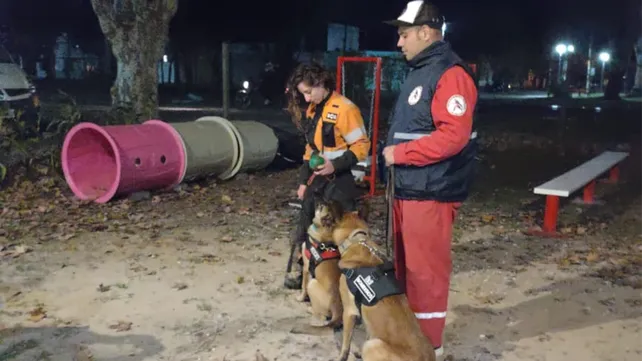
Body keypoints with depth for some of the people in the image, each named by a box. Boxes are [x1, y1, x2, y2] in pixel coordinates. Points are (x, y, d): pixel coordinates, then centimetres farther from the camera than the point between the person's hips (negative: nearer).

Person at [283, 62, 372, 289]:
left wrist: (336, 164, -26)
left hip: (340, 182, -8)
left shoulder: (345, 109, -16)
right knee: (305, 228, 14)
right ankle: (297, 273, 27)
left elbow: (362, 146, -15)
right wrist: (303, 180, 14)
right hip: (317, 180, 8)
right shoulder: (312, 110, 11)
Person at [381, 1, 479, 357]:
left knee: (426, 270, 0)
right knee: (405, 265, 18)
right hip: (405, 188, 10)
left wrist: (399, 153, -18)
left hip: (430, 192, -10)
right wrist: (392, 153, 12)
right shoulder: (418, 72, 17)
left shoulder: (450, 74, -14)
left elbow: (453, 136, -24)